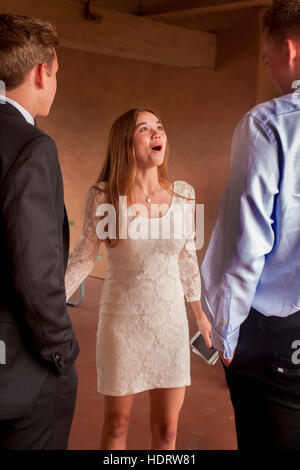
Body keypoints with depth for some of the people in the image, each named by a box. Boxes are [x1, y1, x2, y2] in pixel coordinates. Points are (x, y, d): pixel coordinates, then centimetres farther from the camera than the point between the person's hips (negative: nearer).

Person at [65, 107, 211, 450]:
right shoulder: (103, 197, -12)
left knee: (167, 428, 11)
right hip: (121, 321, -2)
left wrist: (201, 314, 15)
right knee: (116, 424, 12)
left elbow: (186, 259, 8)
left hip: (171, 321, 3)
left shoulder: (183, 194, -3)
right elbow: (84, 257, -2)